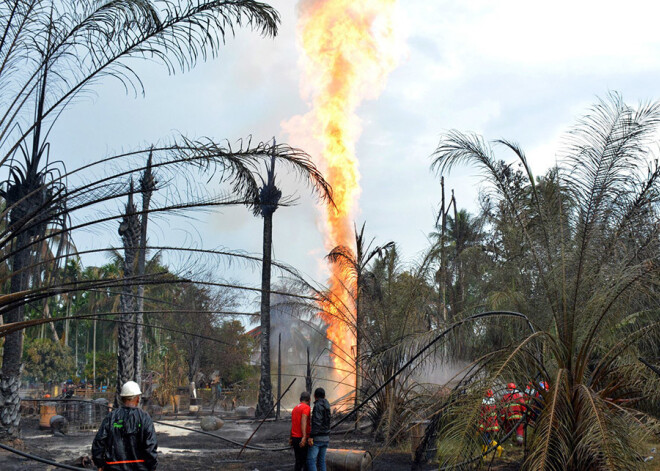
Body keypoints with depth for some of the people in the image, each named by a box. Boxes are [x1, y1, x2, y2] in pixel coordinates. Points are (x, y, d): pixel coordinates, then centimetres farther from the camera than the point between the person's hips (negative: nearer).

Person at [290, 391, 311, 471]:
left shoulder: (295, 408, 15)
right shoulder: (306, 407, -9)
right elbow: (303, 422, -22)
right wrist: (304, 437, -31)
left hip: (294, 438, 8)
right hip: (302, 439, -8)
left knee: (298, 462, 12)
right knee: (306, 461, -4)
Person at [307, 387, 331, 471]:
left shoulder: (318, 406, -13)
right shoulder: (326, 406, 15)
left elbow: (317, 423, -22)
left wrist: (311, 437, -23)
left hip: (317, 438, -9)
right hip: (325, 438, 9)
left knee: (311, 460, -8)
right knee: (321, 460, 11)